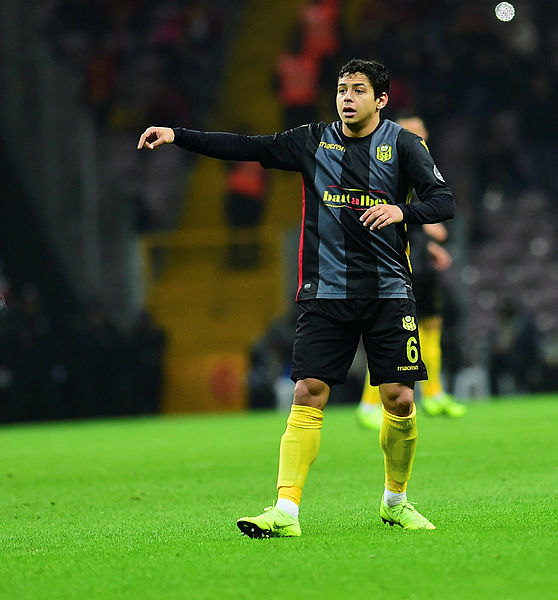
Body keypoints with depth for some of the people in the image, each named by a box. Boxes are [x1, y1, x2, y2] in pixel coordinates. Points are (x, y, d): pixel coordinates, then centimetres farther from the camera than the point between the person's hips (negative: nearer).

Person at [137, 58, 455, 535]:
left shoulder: (401, 143, 2)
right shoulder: (314, 141, 7)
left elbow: (444, 201, -4)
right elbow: (245, 147, 4)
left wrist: (401, 211, -24)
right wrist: (177, 136, -3)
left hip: (388, 294, -1)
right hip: (326, 294, 1)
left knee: (400, 401, -3)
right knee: (308, 394, -9)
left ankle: (396, 501, 19)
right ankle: (286, 511, -12)